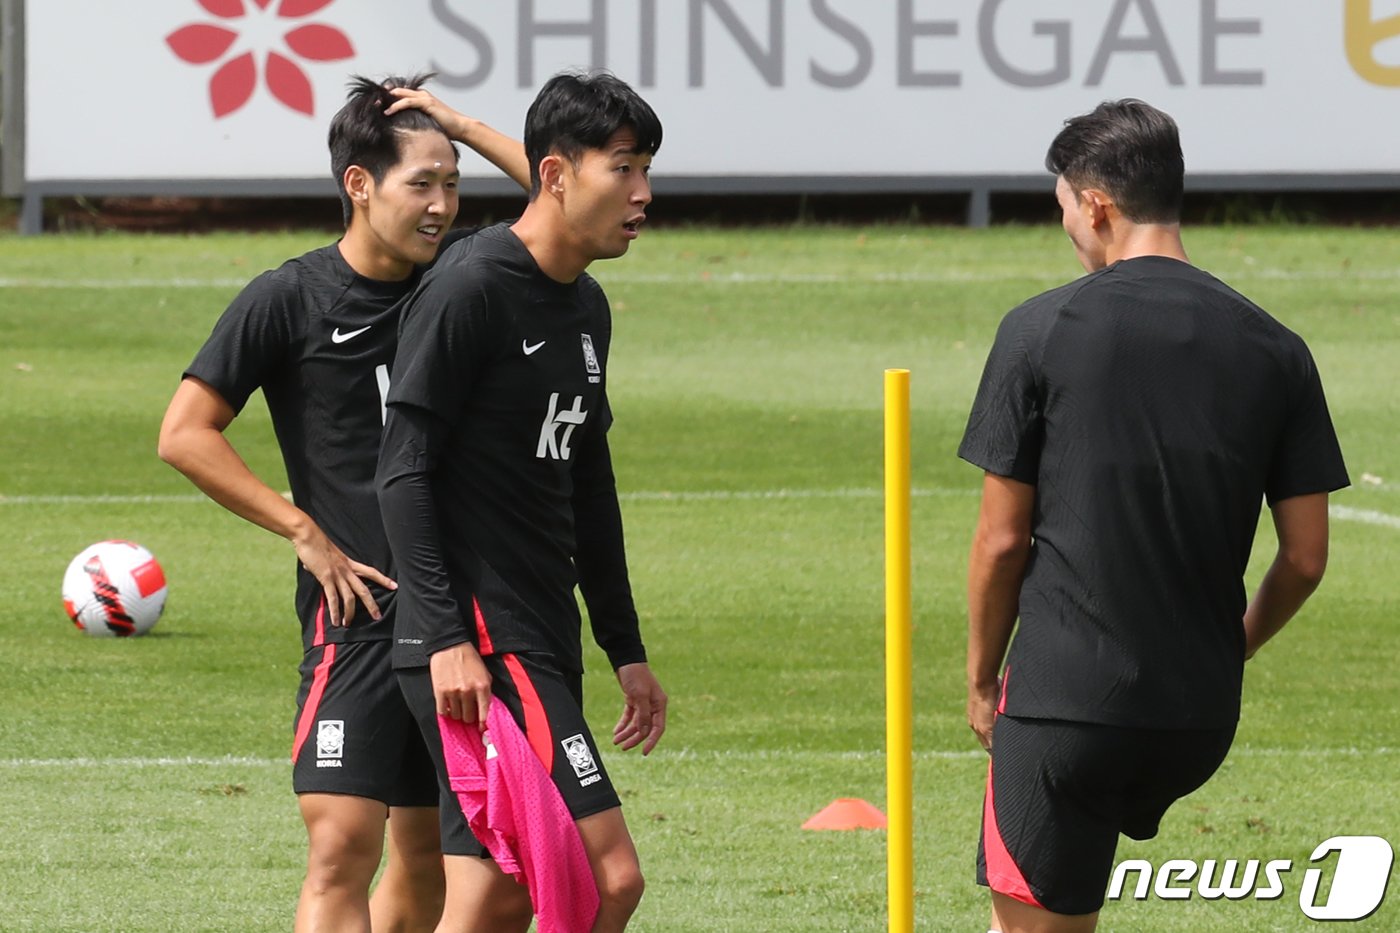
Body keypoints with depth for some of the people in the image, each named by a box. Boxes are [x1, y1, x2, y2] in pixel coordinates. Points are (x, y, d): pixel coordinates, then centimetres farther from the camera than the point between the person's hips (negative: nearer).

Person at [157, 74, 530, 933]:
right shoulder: (288, 301, -6)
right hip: (362, 606, -5)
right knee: (343, 842, -16)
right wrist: (306, 532, -9)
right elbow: (185, 434, -5)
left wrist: (465, 128, -2)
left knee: (428, 853, 11)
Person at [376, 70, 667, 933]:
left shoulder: (587, 308, 16)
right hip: (477, 651, -9)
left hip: (543, 650, 9)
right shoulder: (469, 289, -12)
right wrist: (446, 637, -21)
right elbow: (403, 473, -14)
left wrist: (626, 650, 24)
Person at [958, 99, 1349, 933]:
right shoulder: (1275, 351, 4)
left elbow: (1002, 540, -4)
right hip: (1203, 714, 5)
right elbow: (1306, 558, 5)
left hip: (1065, 701, -5)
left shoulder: (1040, 333, -6)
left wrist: (983, 679, 10)